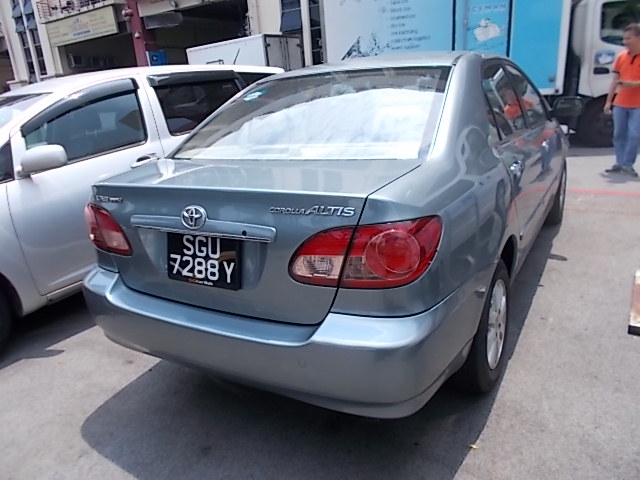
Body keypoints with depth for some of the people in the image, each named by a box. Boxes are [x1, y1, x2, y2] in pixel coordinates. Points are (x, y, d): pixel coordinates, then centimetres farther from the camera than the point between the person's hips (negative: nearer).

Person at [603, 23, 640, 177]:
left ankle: (627, 164, 2)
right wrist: (608, 101, 7)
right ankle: (620, 162, 18)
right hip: (620, 104, 4)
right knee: (619, 134, 8)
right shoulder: (621, 56, 7)